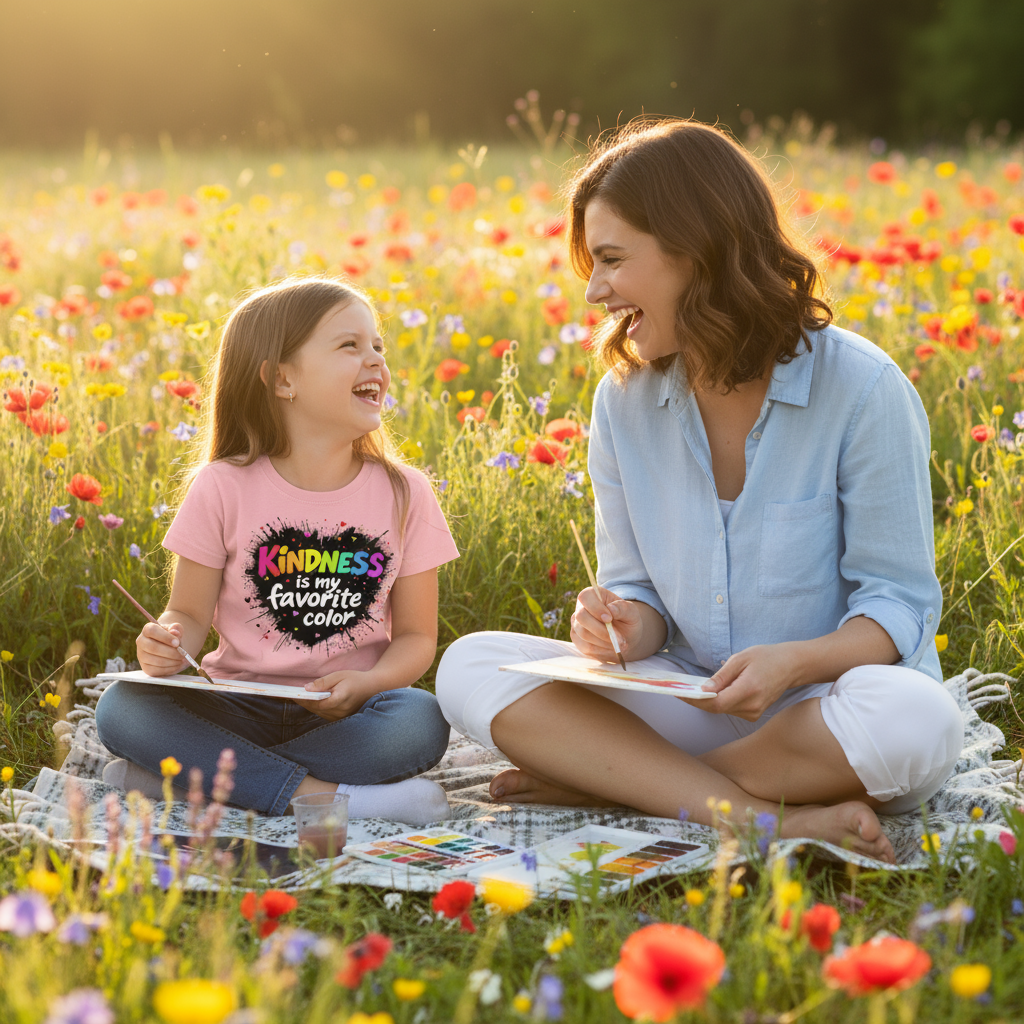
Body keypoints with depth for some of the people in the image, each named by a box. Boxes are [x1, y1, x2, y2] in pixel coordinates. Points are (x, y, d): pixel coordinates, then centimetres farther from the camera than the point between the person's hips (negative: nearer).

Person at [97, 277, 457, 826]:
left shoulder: (404, 494, 0)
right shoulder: (224, 489, -3)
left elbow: (416, 636, 3)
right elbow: (189, 612, 4)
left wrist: (364, 684, -18)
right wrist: (167, 643, -21)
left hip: (349, 712, 1)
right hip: (239, 706, -1)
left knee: (422, 722, -32)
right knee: (120, 707, -26)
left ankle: (185, 775, -25)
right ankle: (316, 794, -30)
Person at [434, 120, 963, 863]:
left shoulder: (862, 390, -12)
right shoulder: (625, 400, 2)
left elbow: (900, 603, -9)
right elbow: (641, 589, 8)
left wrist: (799, 660, -29)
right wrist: (628, 626, -17)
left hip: (825, 708, -3)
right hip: (690, 706, 4)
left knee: (917, 721, -39)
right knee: (471, 667, -17)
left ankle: (607, 780, -20)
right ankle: (768, 818, -27)